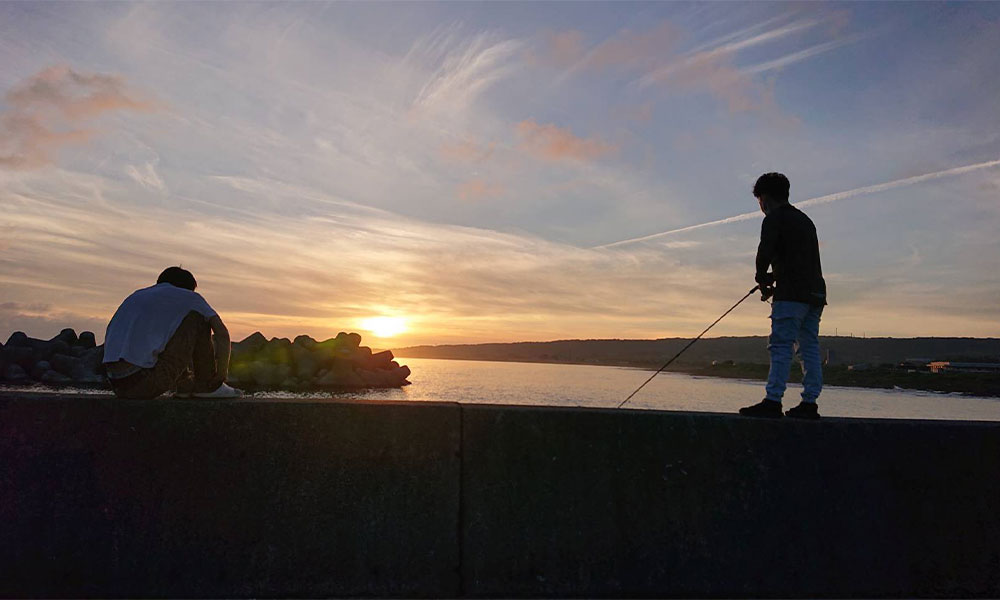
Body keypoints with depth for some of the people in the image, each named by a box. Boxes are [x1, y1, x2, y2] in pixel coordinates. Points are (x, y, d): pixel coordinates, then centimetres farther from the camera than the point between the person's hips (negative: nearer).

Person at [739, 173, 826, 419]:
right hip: (815, 292, 9)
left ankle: (773, 401, -15)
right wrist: (773, 278, 19)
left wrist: (762, 280, 2)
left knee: (780, 345, -11)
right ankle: (809, 403, 7)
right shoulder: (805, 219, 25)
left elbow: (765, 252, -15)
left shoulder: (774, 218, -2)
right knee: (810, 348, 7)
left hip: (792, 293, -9)